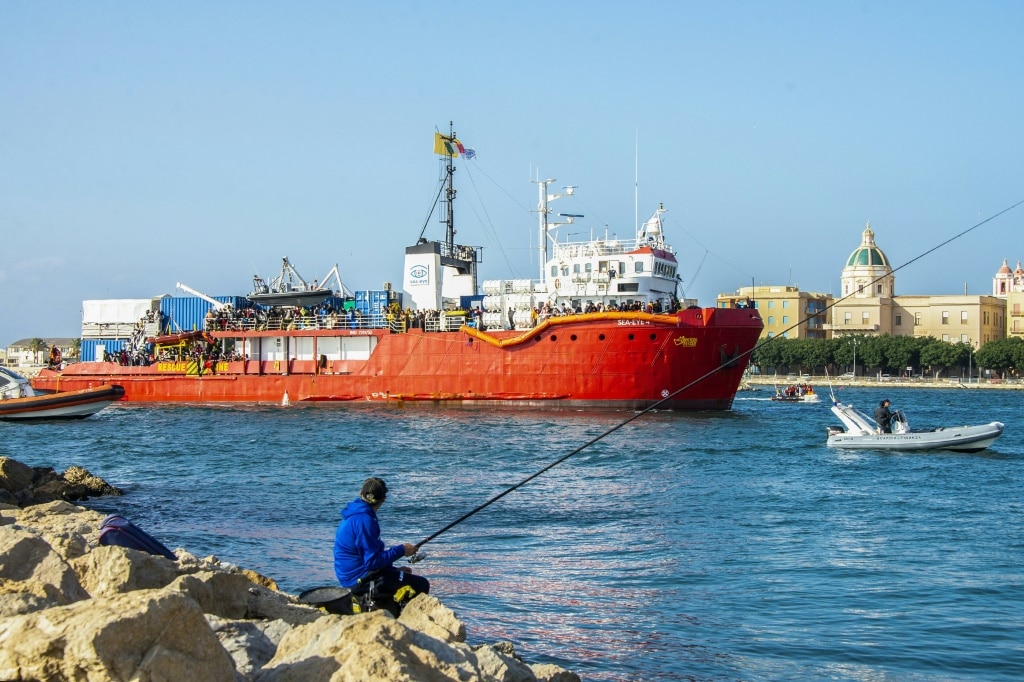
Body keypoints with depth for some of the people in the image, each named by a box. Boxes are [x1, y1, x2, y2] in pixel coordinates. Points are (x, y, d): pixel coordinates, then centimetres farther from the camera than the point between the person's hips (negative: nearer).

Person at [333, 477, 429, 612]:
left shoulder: (353, 515, 10)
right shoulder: (364, 520, -21)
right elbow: (372, 561, -24)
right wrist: (401, 550, -13)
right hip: (361, 580, -10)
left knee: (406, 574, 28)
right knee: (421, 584, -10)